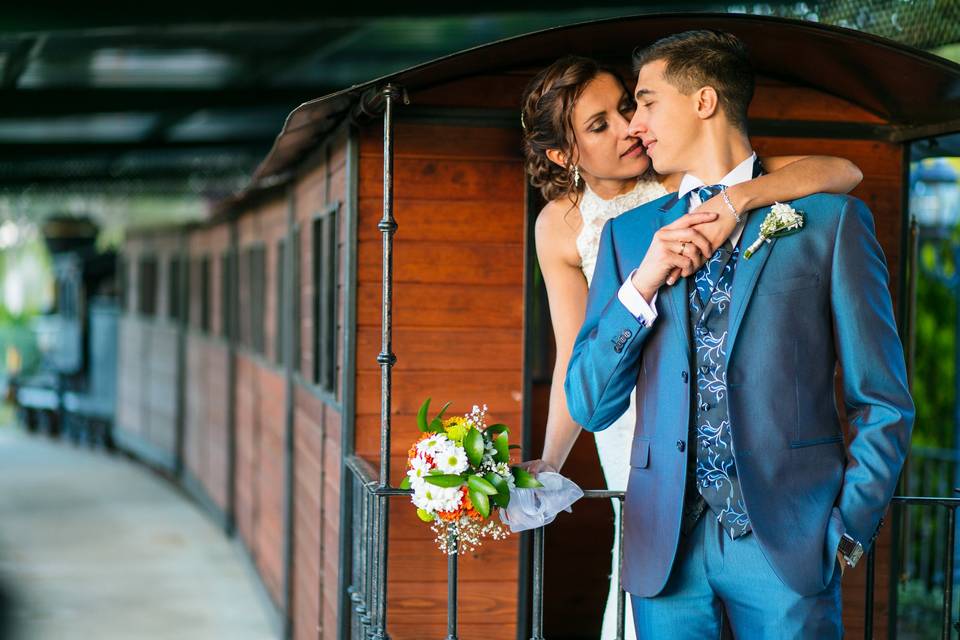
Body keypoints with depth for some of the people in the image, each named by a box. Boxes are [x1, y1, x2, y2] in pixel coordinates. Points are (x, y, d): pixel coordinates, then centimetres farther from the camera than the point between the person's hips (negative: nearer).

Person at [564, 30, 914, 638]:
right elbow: (588, 405, 7)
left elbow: (883, 404, 3)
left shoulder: (831, 221, 2)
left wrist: (847, 532, -6)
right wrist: (642, 284, -5)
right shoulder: (629, 233, 11)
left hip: (787, 542, -3)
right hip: (666, 547, 3)